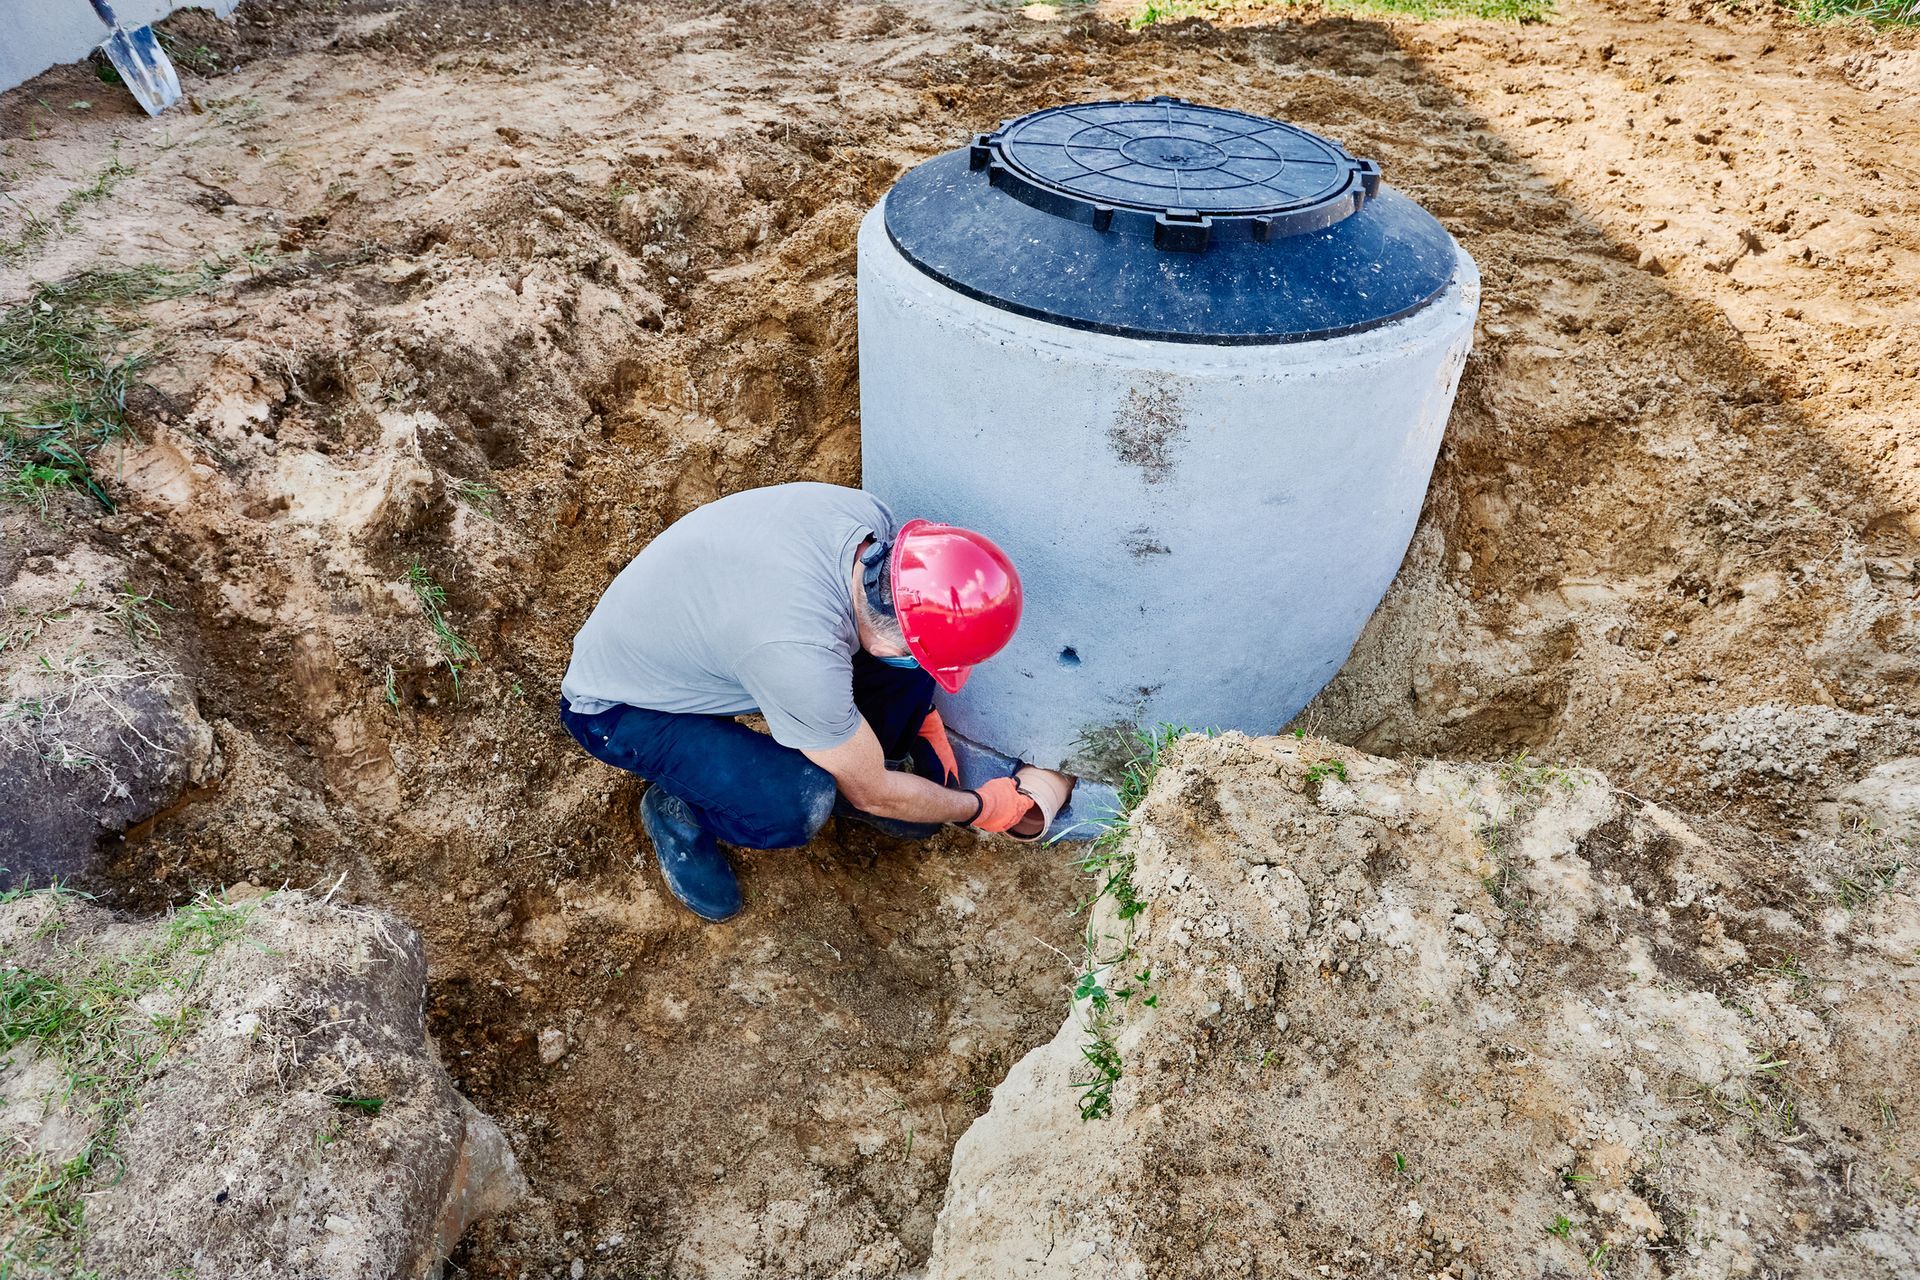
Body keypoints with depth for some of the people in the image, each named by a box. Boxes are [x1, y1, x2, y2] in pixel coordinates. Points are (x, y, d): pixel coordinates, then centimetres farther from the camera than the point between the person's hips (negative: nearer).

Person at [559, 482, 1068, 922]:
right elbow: (873, 795, -21)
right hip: (618, 710, -6)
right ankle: (679, 812, 1)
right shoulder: (800, 656, -40)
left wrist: (924, 719, 9)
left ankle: (842, 766, 14)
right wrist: (982, 808, -6)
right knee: (798, 803, -31)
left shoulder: (873, 519, -21)